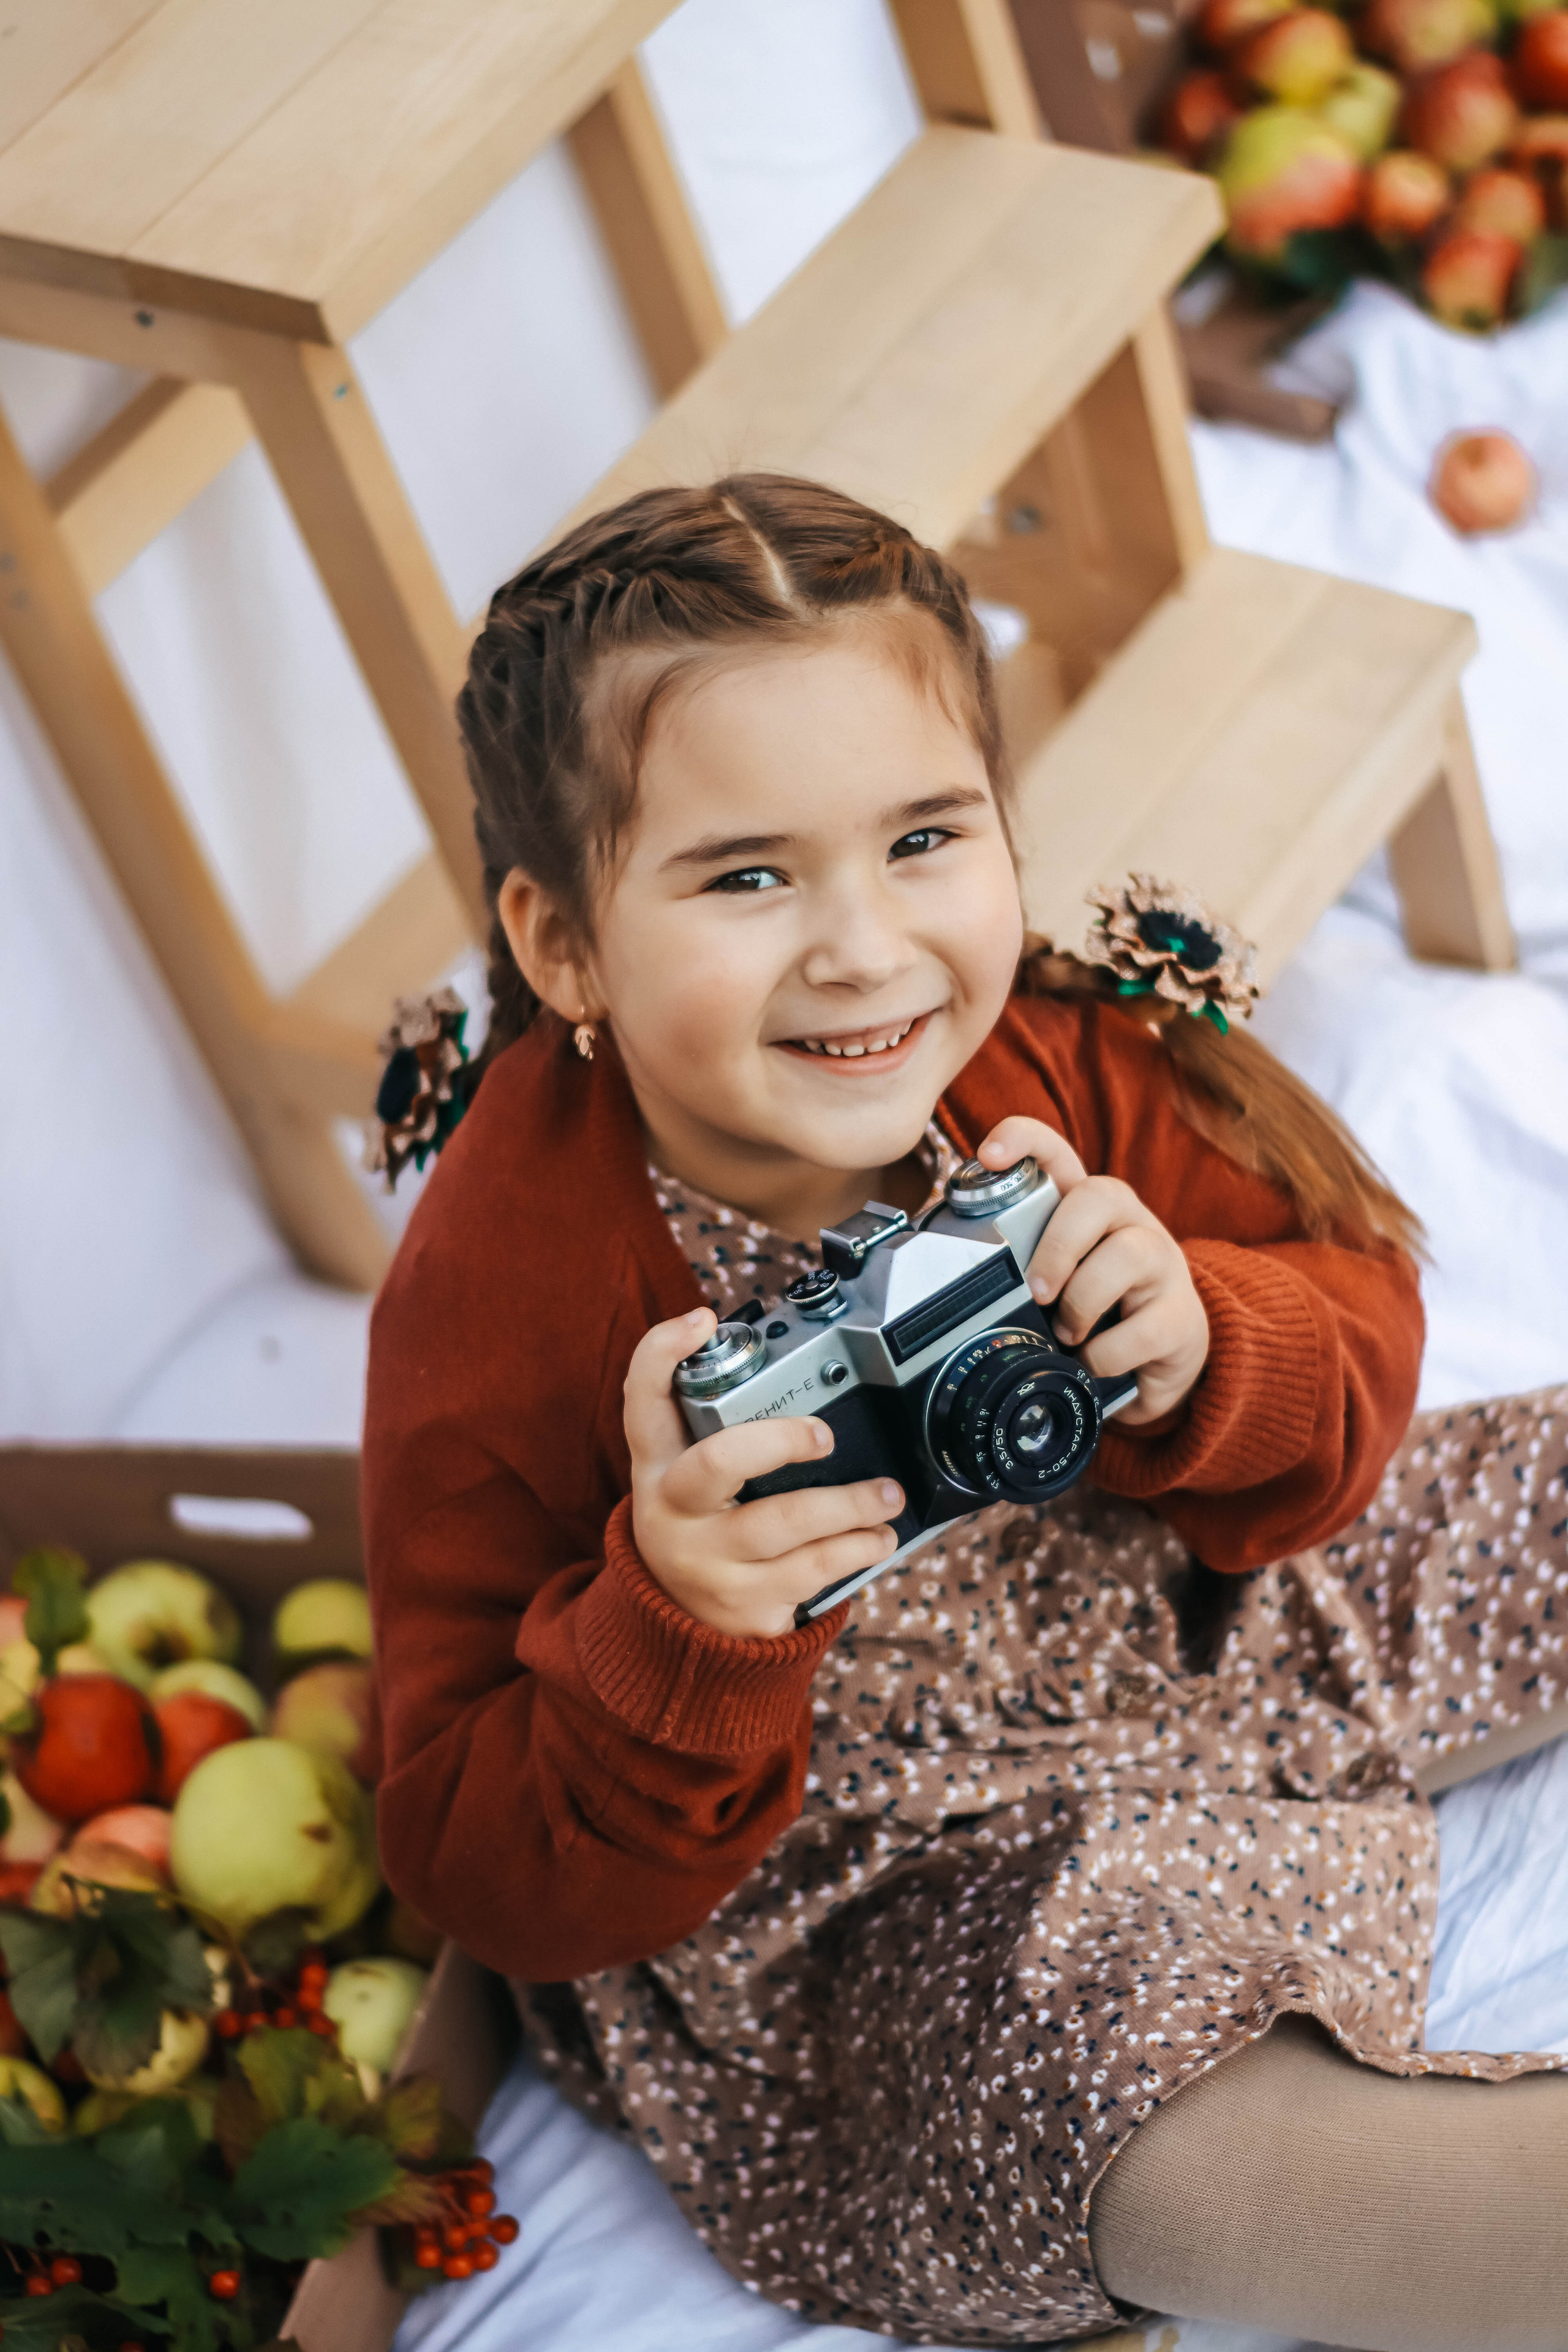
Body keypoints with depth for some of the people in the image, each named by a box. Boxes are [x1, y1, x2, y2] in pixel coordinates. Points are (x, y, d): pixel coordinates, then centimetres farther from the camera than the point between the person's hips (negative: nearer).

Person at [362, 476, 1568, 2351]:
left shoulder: (1059, 1053, -16)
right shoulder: (502, 1301, -25)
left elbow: (1357, 1336, -4)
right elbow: (499, 1880, -20)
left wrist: (1203, 1344, -28)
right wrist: (674, 1631, -41)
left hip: (1191, 1618, 6)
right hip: (851, 1903, -6)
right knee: (1079, 2050, -35)